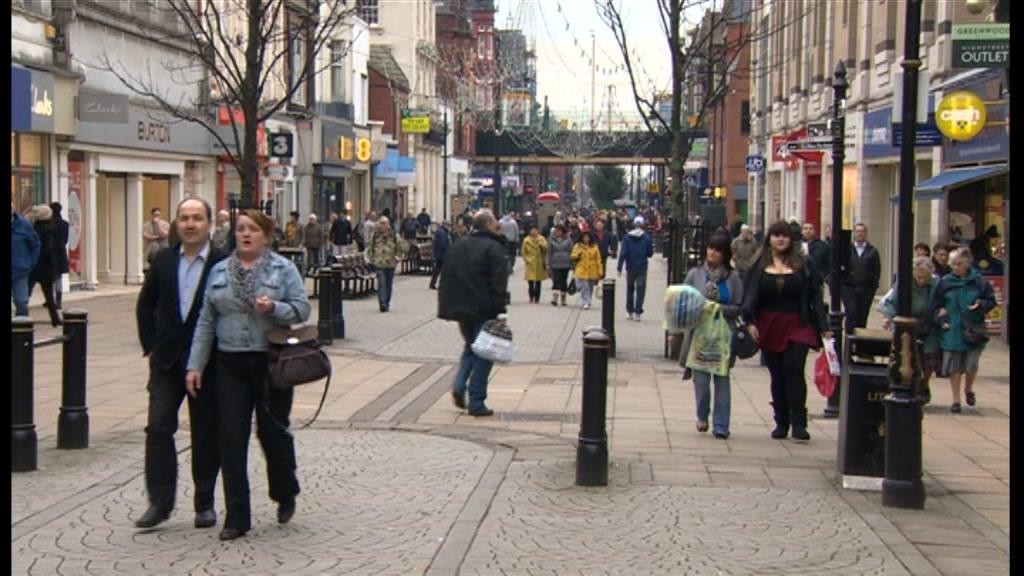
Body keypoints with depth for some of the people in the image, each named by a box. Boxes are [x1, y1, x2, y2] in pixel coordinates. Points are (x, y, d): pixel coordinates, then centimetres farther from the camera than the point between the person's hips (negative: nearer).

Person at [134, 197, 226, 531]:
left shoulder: (224, 263, -7)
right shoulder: (163, 261, 6)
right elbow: (145, 305, 13)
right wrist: (150, 346, 6)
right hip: (167, 360, 3)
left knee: (206, 435, 6)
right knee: (158, 428, -4)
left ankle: (205, 504, 17)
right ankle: (160, 503, 2)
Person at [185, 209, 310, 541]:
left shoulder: (283, 269, 2)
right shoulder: (219, 272, 10)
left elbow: (302, 309, -4)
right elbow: (206, 321, 9)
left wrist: (274, 308, -23)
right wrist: (195, 365, 4)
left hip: (271, 363, -3)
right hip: (229, 365, 3)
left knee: (273, 432, 3)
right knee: (231, 440, 0)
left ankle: (285, 495, 31)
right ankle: (237, 518, 7)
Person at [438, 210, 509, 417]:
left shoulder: (457, 247, 11)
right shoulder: (493, 248, -11)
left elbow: (446, 279, 14)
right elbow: (498, 285, -17)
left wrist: (446, 307, 17)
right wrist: (500, 312, -15)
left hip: (461, 309, 7)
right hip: (483, 312, -7)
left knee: (470, 347, 24)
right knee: (483, 353, 1)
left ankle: (459, 386, 5)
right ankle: (476, 403, 0)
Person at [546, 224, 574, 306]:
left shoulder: (568, 239, 3)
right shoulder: (552, 240, 4)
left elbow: (571, 252, 5)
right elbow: (549, 253, 7)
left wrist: (572, 264, 2)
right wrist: (548, 265, 2)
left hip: (565, 264, 1)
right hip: (555, 264, -1)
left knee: (564, 281, 8)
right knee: (556, 281, -12)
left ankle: (563, 299, 18)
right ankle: (554, 298, -18)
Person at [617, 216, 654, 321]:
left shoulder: (627, 237, -3)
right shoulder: (647, 238, -5)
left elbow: (623, 253, -7)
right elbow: (650, 253, -2)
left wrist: (619, 267, -5)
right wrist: (652, 247, 20)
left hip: (630, 268, 1)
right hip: (642, 268, -1)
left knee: (630, 289, 16)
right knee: (640, 290, 2)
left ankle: (629, 311, 21)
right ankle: (637, 312, -4)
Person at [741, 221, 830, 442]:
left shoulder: (803, 264, 4)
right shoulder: (760, 266, 7)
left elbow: (815, 297, 3)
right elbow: (750, 296, 5)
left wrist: (823, 328, -2)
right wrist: (750, 322, -9)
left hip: (797, 326, -2)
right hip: (769, 326, 2)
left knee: (794, 369, -14)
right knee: (777, 376, 8)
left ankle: (799, 424, -11)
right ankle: (781, 423, 17)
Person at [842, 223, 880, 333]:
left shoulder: (872, 252, 6)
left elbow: (877, 271, 3)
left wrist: (873, 287, -4)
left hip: (866, 290, 1)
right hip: (849, 288, -1)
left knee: (863, 317, 4)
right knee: (851, 314, -10)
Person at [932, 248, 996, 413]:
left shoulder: (979, 281, 0)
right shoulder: (945, 282, 2)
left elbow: (991, 301, 5)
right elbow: (936, 306, 7)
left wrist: (980, 305, -15)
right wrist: (941, 320, -8)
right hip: (952, 331, 1)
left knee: (971, 365, -1)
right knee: (954, 366, 3)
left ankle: (969, 389, 30)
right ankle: (956, 399, 15)